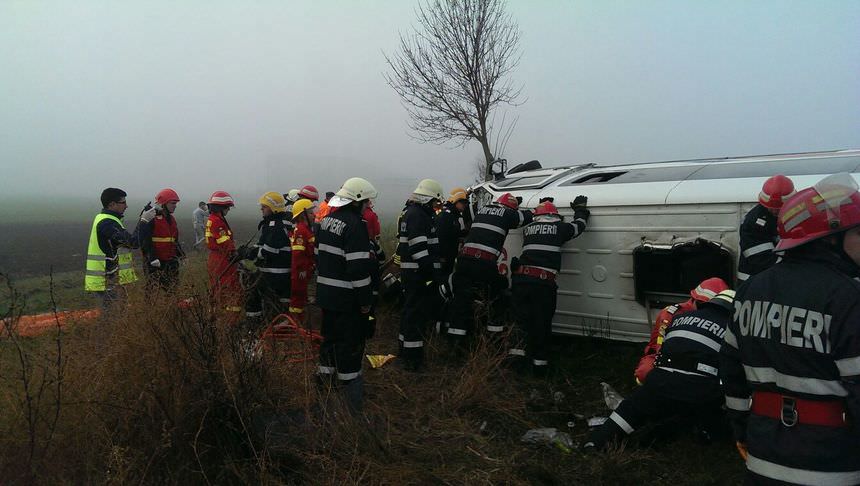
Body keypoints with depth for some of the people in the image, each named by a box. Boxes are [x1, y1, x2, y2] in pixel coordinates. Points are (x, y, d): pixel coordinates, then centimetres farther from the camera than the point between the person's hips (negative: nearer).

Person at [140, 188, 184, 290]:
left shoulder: (171, 219, 17)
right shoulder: (151, 218, -10)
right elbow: (145, 240, -16)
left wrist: (181, 254, 15)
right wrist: (152, 258, -22)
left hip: (171, 261, 8)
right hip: (155, 262, -8)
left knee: (172, 287, 10)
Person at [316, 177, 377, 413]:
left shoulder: (327, 219, 9)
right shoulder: (355, 225, -19)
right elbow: (359, 267, -22)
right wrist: (365, 300, -16)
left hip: (325, 292, 9)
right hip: (347, 297, -8)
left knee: (330, 336, 22)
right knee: (350, 342, 1)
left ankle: (326, 376, 35)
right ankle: (351, 391, 8)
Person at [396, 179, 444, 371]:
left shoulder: (410, 212, 18)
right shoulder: (418, 215, -17)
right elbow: (419, 248, -24)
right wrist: (432, 273, -23)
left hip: (410, 271, 11)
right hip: (420, 272, -11)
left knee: (411, 310, 20)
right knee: (417, 312, -6)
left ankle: (405, 347, 33)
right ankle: (412, 357, 0)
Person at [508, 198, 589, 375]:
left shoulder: (528, 228, 17)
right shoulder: (560, 228, 8)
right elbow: (580, 224, 25)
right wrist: (580, 208, 43)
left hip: (521, 278, 3)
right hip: (544, 281, -2)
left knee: (523, 315, 12)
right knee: (542, 321, 6)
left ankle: (520, 347, -1)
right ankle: (540, 361, 11)